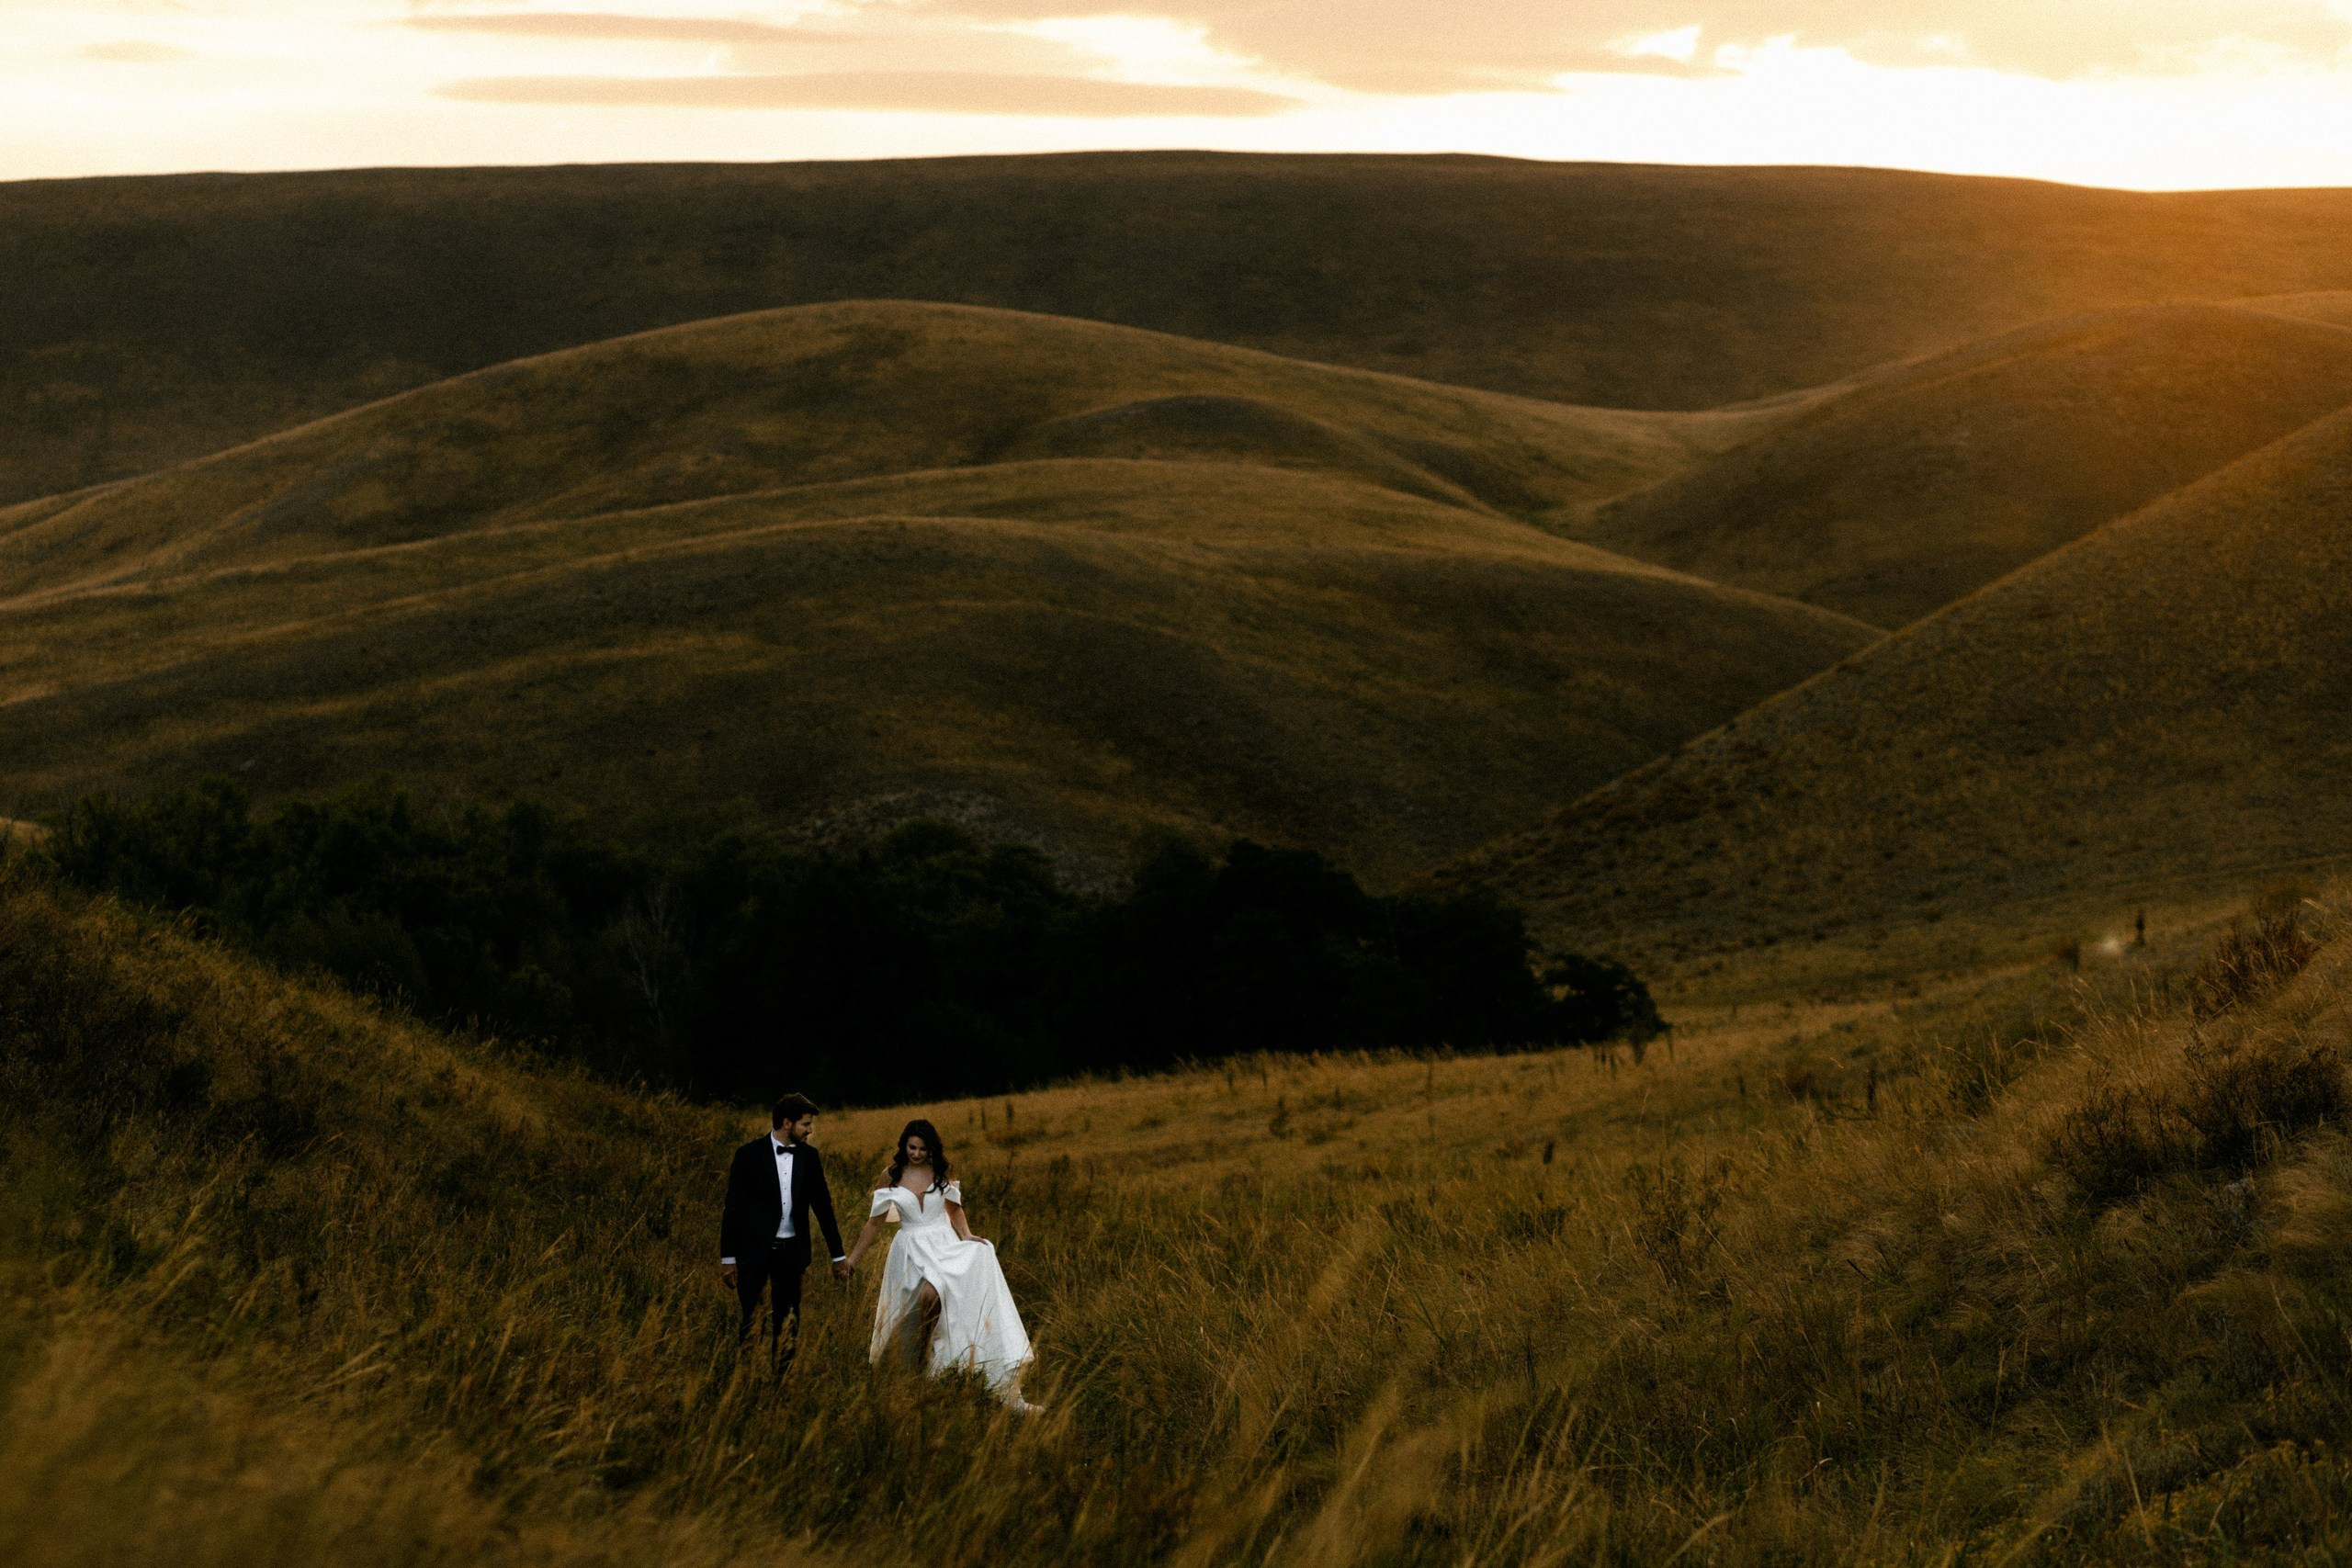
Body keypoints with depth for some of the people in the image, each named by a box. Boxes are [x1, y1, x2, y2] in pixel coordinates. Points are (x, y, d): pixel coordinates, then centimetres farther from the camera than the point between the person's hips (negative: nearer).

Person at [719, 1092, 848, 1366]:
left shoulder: (809, 1156, 4)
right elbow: (732, 1208, -5)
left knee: (786, 1323, 7)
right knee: (749, 1320, -5)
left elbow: (822, 1205, 10)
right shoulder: (749, 1155, -8)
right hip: (754, 1250, -4)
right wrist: (727, 1258, -6)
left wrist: (838, 1255, 11)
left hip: (791, 1251, 4)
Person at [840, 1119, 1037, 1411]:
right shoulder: (891, 1176, 1)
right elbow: (875, 1222, 9)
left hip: (944, 1244, 1)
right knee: (930, 1294, -29)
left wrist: (966, 1236, -1)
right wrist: (851, 1260, 11)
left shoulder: (943, 1172, 3)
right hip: (910, 1249, -1)